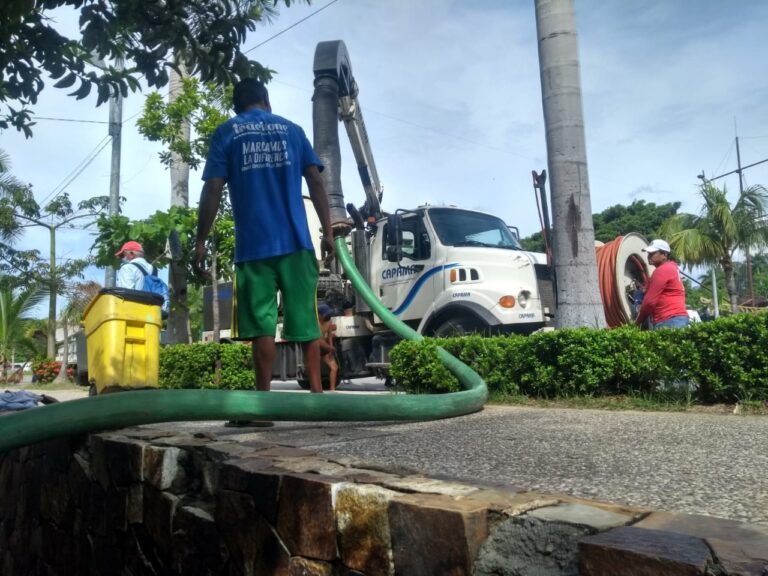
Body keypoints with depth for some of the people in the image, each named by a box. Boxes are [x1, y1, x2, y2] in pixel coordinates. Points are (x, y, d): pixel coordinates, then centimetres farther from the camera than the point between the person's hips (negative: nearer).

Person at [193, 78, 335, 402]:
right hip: (296, 240, 2)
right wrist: (328, 231, 7)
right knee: (306, 319, 6)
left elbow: (213, 189, -1)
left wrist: (200, 242, 0)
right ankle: (316, 391, 6)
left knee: (261, 323, -2)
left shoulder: (226, 132, 9)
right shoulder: (292, 129, 15)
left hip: (254, 244, -2)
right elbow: (315, 181, 7)